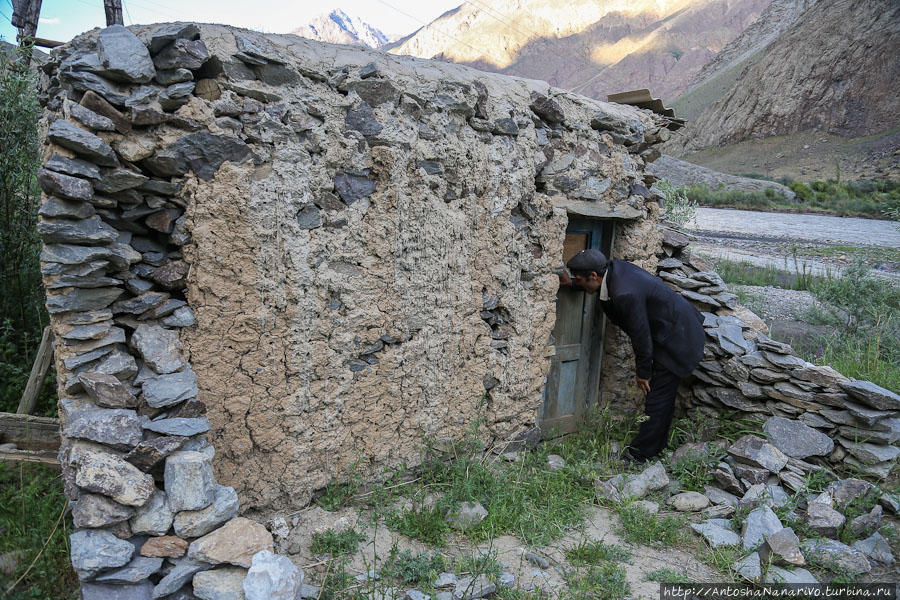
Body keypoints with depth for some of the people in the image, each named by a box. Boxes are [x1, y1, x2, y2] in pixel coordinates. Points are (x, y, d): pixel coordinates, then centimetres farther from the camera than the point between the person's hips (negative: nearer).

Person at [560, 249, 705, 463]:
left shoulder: (626, 294, -32)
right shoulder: (614, 268, -5)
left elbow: (641, 337, -23)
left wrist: (643, 373, -10)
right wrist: (571, 283, 15)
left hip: (677, 339, -10)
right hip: (675, 331, 10)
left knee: (657, 396, -2)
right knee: (663, 396, 18)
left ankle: (639, 454, 8)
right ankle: (655, 446, 30)